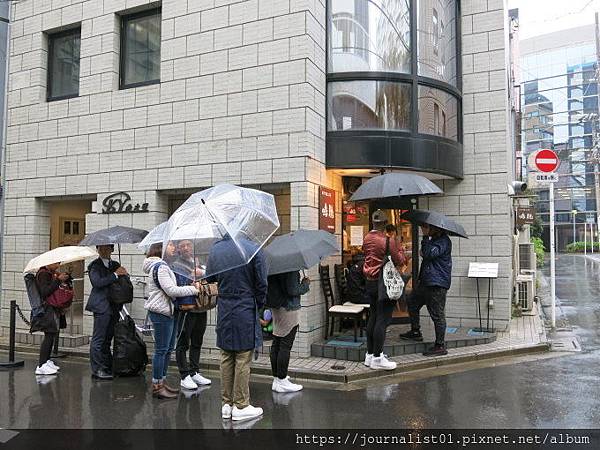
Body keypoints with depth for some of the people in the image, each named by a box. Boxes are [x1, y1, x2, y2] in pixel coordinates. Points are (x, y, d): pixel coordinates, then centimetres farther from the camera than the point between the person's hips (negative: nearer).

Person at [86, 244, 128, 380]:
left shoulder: (116, 265, 17)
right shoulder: (94, 265, -1)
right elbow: (97, 282, -16)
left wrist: (123, 274, -3)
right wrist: (115, 275, -16)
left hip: (114, 307, 6)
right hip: (101, 306, -6)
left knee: (107, 338, 12)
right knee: (98, 340, -3)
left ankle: (109, 368, 18)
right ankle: (97, 370, 2)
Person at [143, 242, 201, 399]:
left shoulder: (162, 266, 17)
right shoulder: (160, 267, -16)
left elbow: (170, 289, 19)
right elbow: (171, 290, -21)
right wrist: (193, 289, -13)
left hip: (167, 311, 10)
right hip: (161, 312, -10)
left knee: (168, 348, 15)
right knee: (161, 350, -3)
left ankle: (162, 382, 24)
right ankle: (157, 386, 6)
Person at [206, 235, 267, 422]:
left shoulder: (215, 250, 1)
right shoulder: (253, 250, -12)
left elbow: (209, 278, 12)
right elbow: (261, 283, -8)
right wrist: (259, 305, 7)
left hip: (224, 310, 4)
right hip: (246, 310, -4)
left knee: (226, 358, 13)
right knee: (243, 359, 4)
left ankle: (227, 403, 22)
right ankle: (241, 406, 13)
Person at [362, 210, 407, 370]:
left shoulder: (366, 238, 4)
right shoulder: (388, 241, -17)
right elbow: (399, 261, -9)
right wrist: (400, 250, 11)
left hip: (370, 283, 8)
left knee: (373, 318, 15)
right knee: (382, 320, -3)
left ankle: (370, 354, 23)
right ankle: (377, 357, 0)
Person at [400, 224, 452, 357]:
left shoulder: (444, 241, -15)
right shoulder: (434, 240, 16)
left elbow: (429, 254, -29)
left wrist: (425, 237, -21)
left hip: (437, 284, -11)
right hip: (426, 282, 11)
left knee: (437, 315, -4)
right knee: (412, 303, 20)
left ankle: (440, 346, 5)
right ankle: (415, 332, 34)